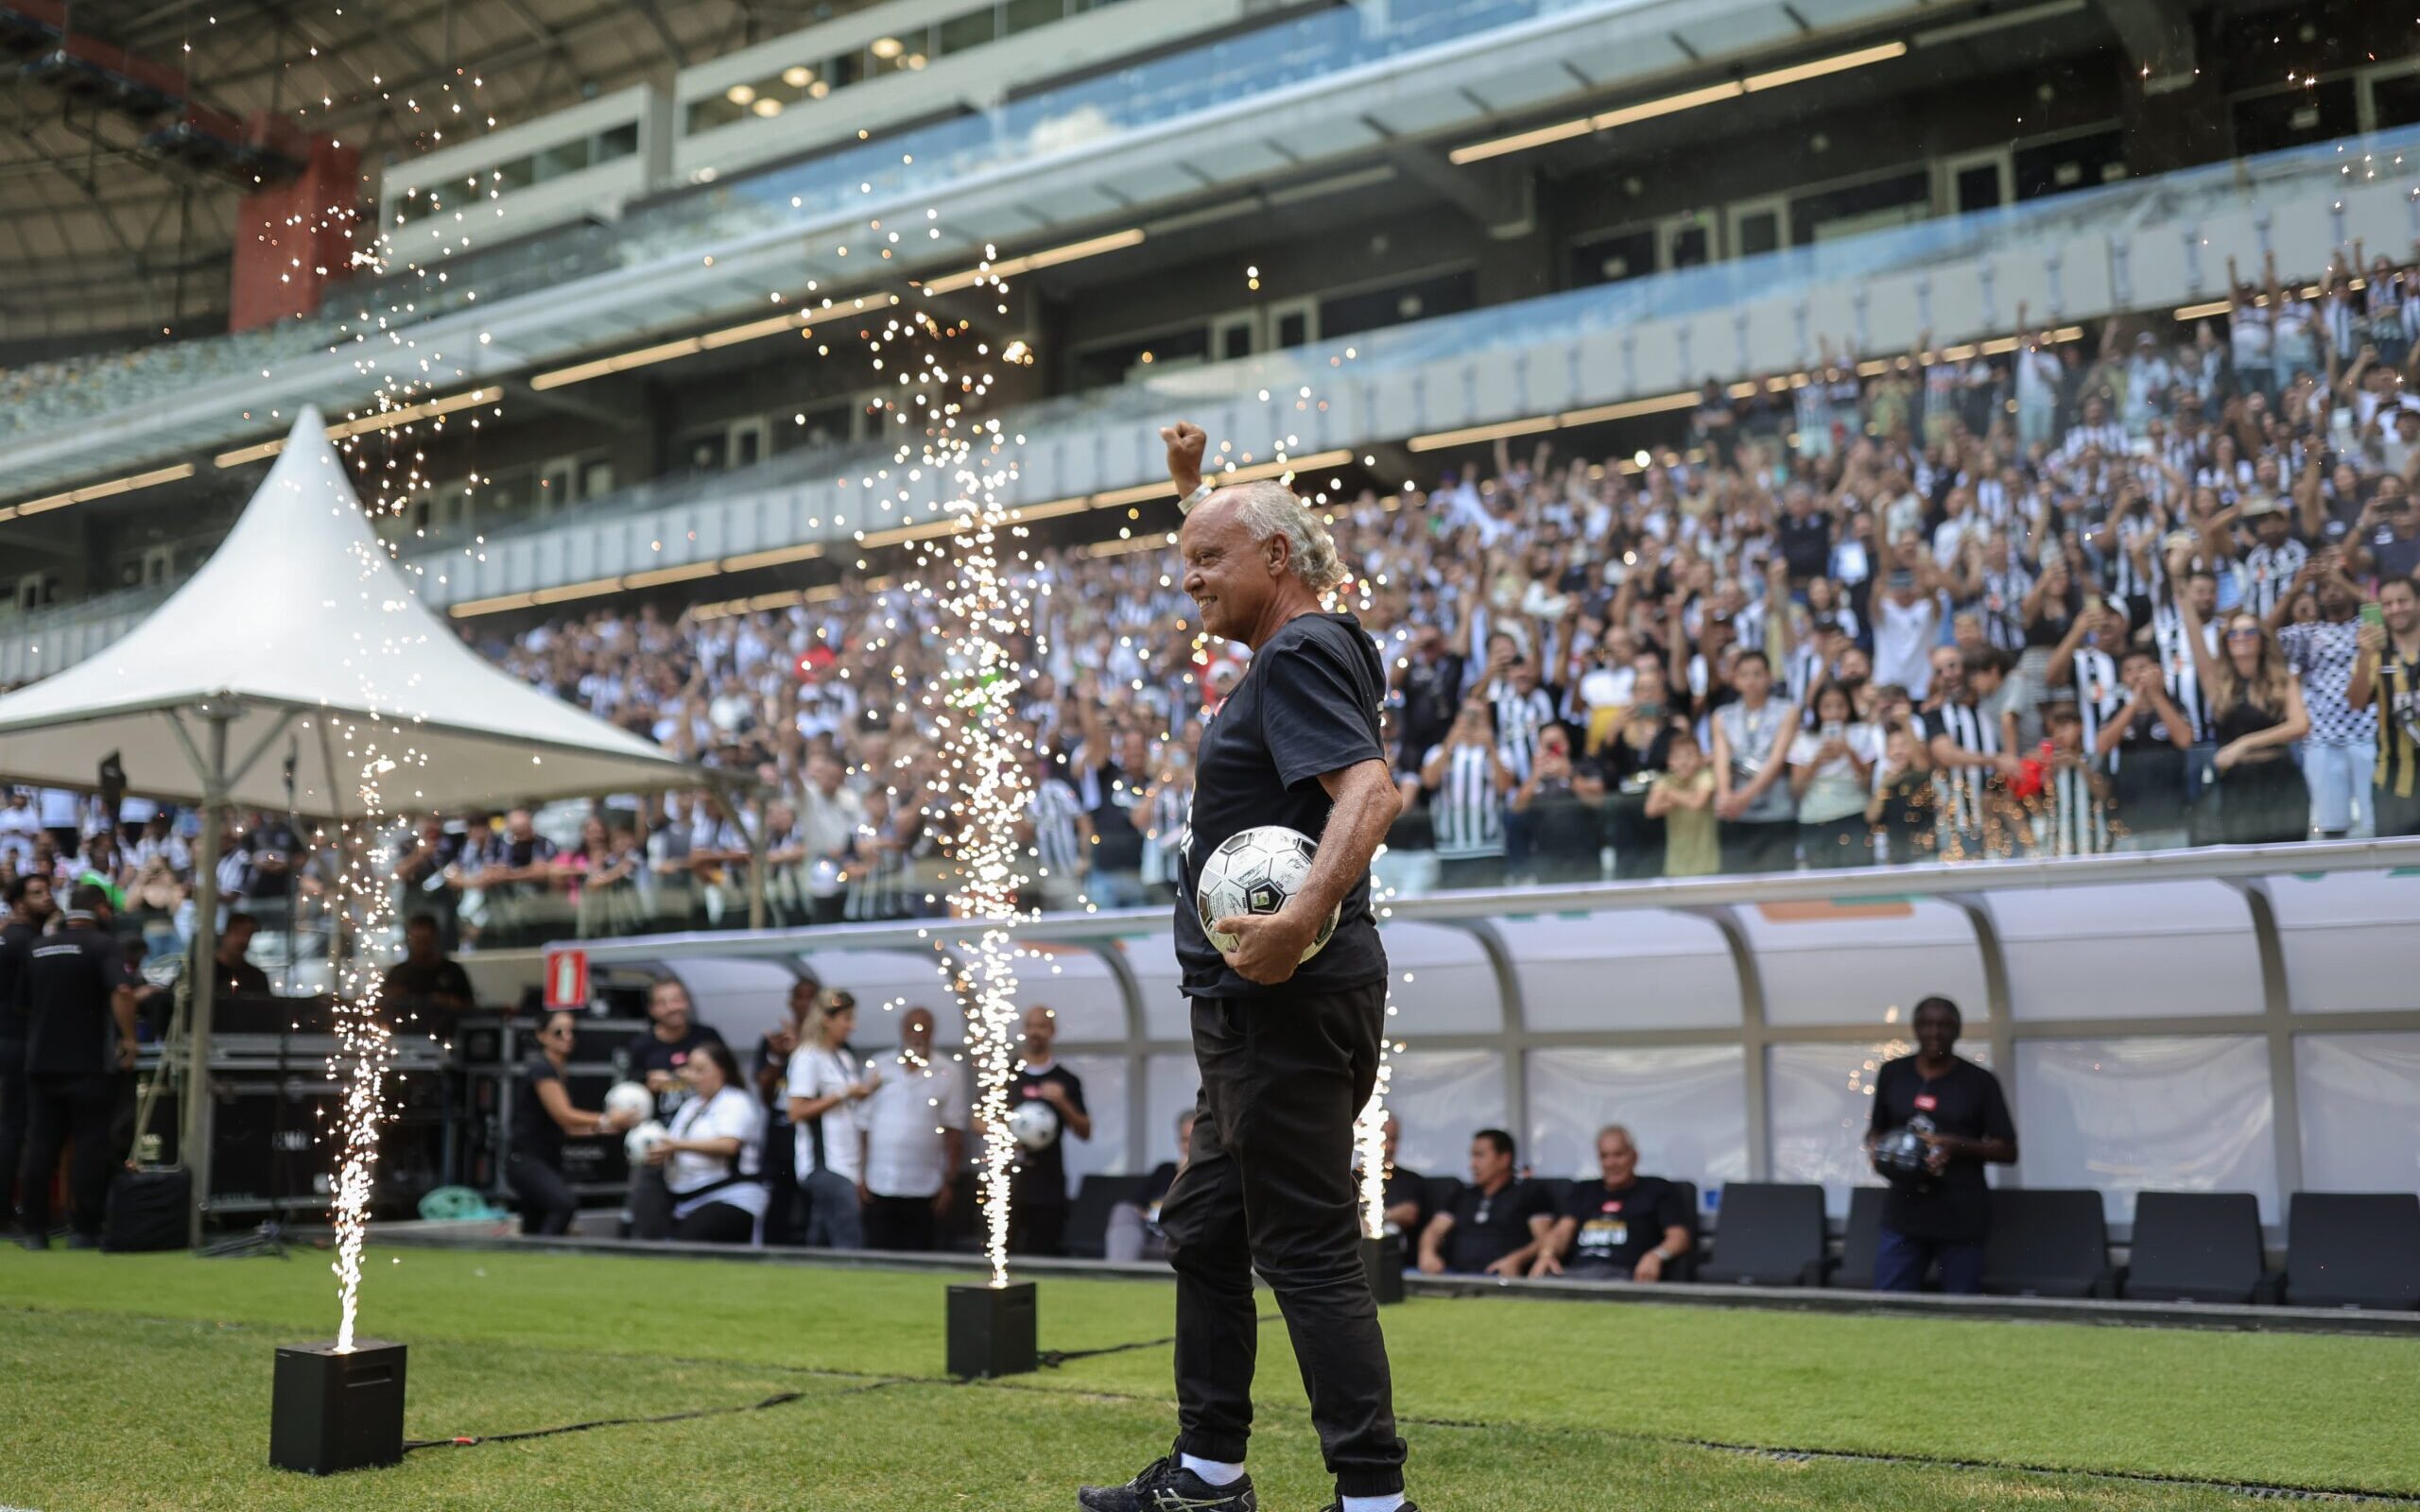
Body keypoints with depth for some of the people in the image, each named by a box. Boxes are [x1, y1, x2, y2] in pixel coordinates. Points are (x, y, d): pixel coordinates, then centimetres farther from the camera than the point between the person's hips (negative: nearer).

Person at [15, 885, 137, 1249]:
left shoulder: (37, 948, 11)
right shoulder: (102, 943, -8)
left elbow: (25, 1001, 21)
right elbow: (121, 991, -23)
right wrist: (129, 1038, -16)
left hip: (40, 1063, 5)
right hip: (86, 1064, -5)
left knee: (39, 1146, 9)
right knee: (90, 1146, 0)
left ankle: (33, 1229, 11)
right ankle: (84, 1230, 0)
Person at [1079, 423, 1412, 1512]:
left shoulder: (1298, 657, -13)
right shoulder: (1299, 647, 16)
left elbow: (1370, 791, -29)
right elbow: (1234, 552, 40)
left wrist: (1303, 919, -39)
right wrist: (1191, 485, 40)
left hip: (1284, 1002, -11)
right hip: (1264, 1007, 11)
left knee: (1308, 1251, -7)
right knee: (1205, 1230, 18)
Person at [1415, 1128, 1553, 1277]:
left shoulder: (1530, 1194, 12)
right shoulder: (1463, 1196, 27)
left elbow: (1545, 1240, 1)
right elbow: (1434, 1231, 21)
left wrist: (1516, 1259, -18)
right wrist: (1428, 1253, -3)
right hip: (1456, 1274, 6)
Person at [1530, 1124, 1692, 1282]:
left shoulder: (1658, 1190, 18)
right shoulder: (1583, 1192, 30)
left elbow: (1679, 1237, 6)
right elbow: (1562, 1231, 16)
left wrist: (1656, 1256, -17)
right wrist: (1547, 1253, -8)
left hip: (1622, 1276, -3)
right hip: (1572, 1273, 3)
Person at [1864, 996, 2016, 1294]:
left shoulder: (1980, 1082, 0)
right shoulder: (1892, 1073, 8)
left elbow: (2008, 1151, 0)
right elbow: (1875, 1130, 20)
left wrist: (1958, 1146, -15)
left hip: (1961, 1219, -2)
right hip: (1903, 1215, 2)